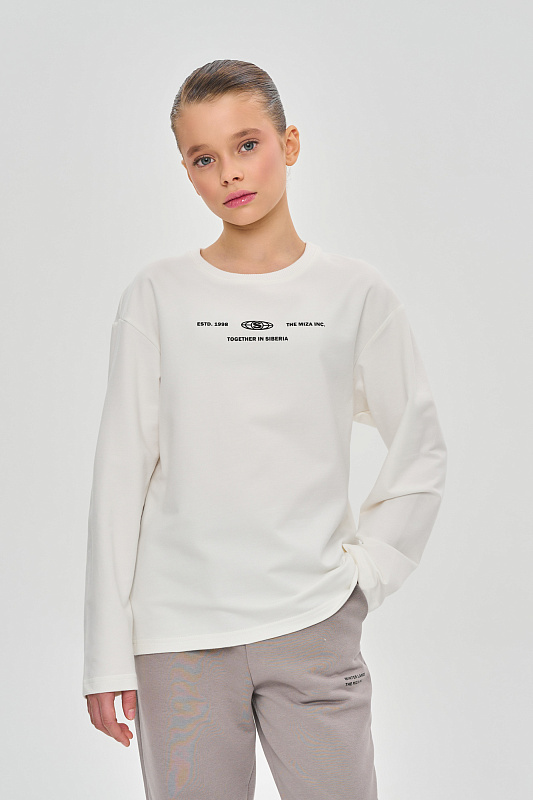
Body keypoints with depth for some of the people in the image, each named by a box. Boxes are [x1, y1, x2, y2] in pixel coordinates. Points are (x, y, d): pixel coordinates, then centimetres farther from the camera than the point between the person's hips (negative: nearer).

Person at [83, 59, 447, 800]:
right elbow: (121, 474, 1)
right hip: (179, 635, 0)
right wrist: (108, 652, 0)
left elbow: (422, 455, 10)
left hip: (314, 628, 0)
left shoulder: (355, 292, 2)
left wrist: (364, 572, 0)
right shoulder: (158, 295, 1)